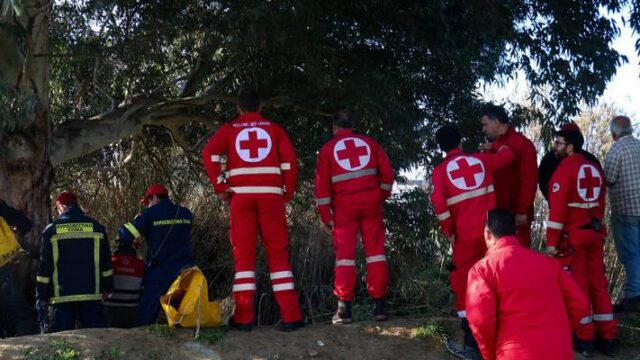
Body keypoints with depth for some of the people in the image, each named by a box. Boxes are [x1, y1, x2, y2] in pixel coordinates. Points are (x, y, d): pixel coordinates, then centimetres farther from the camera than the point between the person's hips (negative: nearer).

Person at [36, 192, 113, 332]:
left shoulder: (51, 230, 0)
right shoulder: (96, 227, 6)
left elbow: (44, 267, 0)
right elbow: (106, 262, 10)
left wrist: (41, 297, 5)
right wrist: (107, 288, 19)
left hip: (62, 296, -1)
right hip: (91, 294, 2)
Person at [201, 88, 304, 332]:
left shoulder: (229, 129, 12)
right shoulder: (274, 129, 13)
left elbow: (209, 154, -5)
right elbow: (290, 161, 2)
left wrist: (220, 188, -1)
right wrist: (287, 193, 8)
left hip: (241, 195, 0)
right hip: (271, 195, 0)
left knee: (243, 254, 2)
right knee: (278, 253, 2)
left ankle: (243, 317, -3)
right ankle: (290, 316, -2)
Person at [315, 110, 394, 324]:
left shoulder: (328, 148, 6)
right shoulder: (369, 142, 11)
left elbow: (322, 183, 1)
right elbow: (387, 172, 7)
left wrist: (325, 216, 4)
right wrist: (381, 196, 21)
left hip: (344, 205, -1)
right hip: (371, 202, 1)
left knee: (345, 253, 1)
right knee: (375, 251, 5)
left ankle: (344, 308, -5)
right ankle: (379, 305, 3)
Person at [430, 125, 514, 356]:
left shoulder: (441, 170, 0)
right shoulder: (481, 159, 9)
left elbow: (438, 202, -14)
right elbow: (508, 155, 25)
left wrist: (448, 231, -3)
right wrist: (499, 146, 47)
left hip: (465, 234, -2)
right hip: (490, 230, 3)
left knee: (464, 280, 7)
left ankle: (471, 337, 3)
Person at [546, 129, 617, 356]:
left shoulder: (564, 170, -11)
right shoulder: (595, 169, 13)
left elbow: (557, 209, -16)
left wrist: (552, 242, -14)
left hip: (573, 235, -7)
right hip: (595, 233, 7)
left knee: (577, 285, 2)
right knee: (599, 283, 12)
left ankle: (584, 339, 6)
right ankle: (608, 337, 14)